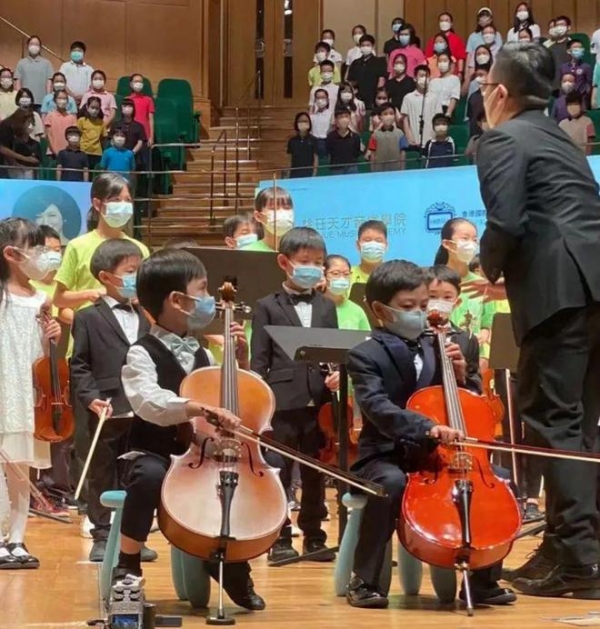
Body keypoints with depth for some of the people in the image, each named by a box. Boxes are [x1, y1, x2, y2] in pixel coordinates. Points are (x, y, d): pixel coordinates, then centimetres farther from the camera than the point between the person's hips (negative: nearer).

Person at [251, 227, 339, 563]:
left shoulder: (327, 307, 13)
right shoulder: (267, 307, 2)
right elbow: (259, 361, -2)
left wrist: (337, 373, -8)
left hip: (318, 403, 4)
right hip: (282, 403, -3)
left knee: (315, 474, 10)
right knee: (279, 473, 2)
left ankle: (314, 536, 19)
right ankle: (280, 539, 10)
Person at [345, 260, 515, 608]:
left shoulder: (436, 348, 12)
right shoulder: (366, 355, -6)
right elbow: (377, 407, -25)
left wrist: (461, 375, -3)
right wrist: (427, 426, -39)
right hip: (386, 456, -5)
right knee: (393, 483, -38)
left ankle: (484, 579, 0)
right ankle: (365, 580, -21)